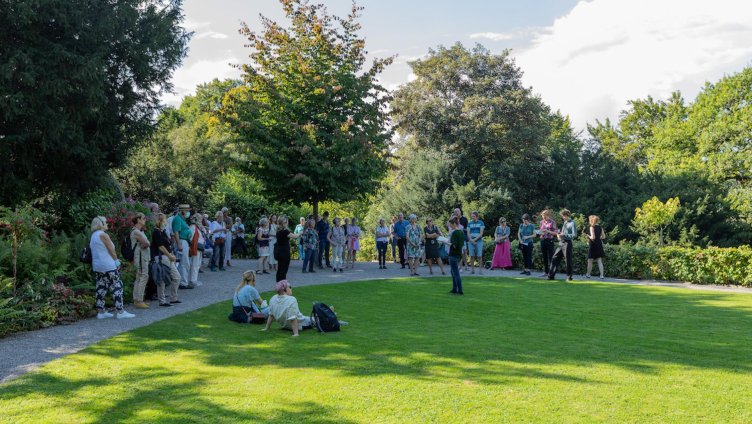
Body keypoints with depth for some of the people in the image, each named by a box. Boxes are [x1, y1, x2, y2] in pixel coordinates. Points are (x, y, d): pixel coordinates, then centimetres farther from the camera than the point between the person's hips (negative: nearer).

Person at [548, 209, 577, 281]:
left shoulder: (572, 223, -11)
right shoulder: (565, 222, 14)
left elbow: (574, 235, -18)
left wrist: (564, 235, -19)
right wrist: (560, 235, 6)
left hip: (567, 243, -8)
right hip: (561, 243, 8)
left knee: (568, 260, 2)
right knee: (555, 259, 7)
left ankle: (569, 277, 14)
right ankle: (551, 276, 11)